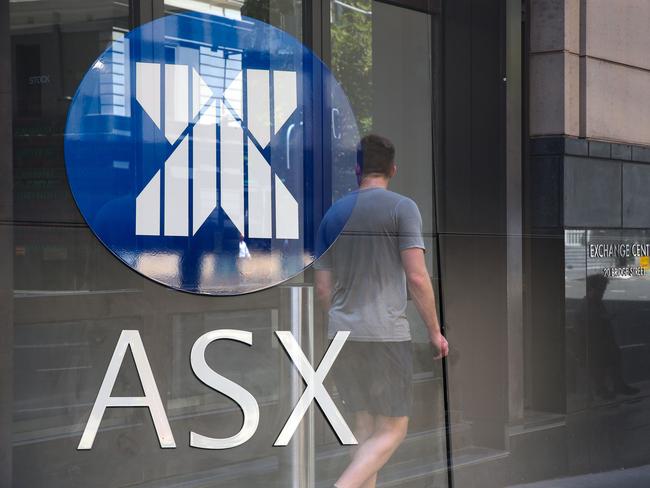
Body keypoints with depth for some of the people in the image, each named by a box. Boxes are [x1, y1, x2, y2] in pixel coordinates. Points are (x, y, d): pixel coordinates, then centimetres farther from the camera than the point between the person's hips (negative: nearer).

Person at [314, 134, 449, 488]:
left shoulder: (333, 213, 10)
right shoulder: (402, 208, -5)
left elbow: (323, 287, 12)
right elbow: (417, 277, -11)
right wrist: (435, 331, -2)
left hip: (341, 335, 6)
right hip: (386, 334, -6)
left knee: (365, 426, 14)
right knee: (392, 431, 0)